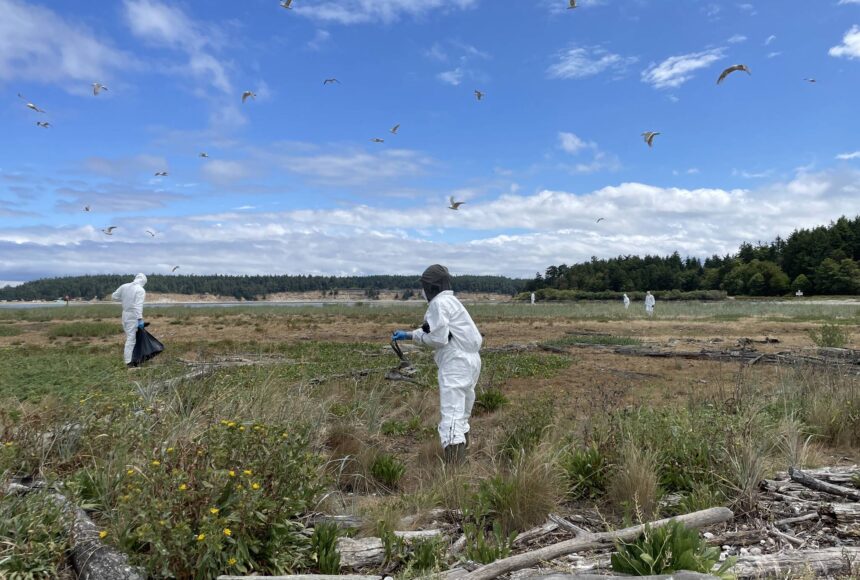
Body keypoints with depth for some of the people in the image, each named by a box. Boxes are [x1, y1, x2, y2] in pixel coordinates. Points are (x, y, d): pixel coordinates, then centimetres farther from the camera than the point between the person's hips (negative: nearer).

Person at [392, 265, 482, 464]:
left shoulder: (439, 303, -11)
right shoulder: (451, 301, 19)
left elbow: (438, 338, -17)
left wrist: (418, 335, 1)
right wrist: (408, 335, 24)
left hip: (456, 364, -10)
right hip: (468, 362, 10)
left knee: (451, 418, -12)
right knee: (461, 416, 22)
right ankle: (461, 459, 35)